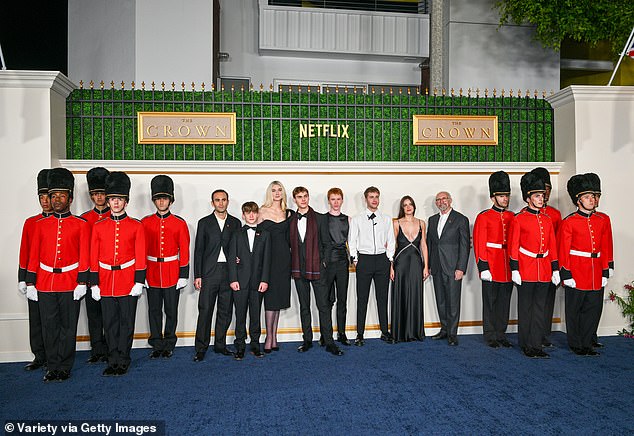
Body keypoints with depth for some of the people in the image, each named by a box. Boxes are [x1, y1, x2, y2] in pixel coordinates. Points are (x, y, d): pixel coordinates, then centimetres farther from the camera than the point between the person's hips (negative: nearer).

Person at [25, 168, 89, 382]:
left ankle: (65, 367, 18)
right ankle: (53, 367, 21)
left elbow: (84, 256, -3)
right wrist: (30, 283, 5)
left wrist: (82, 282, -8)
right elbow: (34, 255, 9)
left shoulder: (81, 224, -1)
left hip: (70, 283, -3)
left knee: (68, 327, 6)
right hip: (45, 283, 3)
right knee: (49, 328, 9)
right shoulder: (40, 224, 8)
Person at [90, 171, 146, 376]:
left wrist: (139, 282, -8)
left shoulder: (136, 226, 0)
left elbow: (140, 257, -2)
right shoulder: (99, 226, 6)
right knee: (110, 323, 9)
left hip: (128, 281, -2)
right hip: (106, 282, 2)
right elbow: (94, 258, 6)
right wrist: (94, 284, 2)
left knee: (126, 322, 5)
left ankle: (123, 362, 17)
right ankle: (113, 361, 20)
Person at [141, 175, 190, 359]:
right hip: (152, 273, 1)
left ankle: (169, 345, 21)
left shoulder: (180, 223, -1)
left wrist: (183, 275, -5)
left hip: (172, 274, -1)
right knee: (154, 310, 9)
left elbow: (184, 251, -1)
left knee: (171, 311, 7)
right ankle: (157, 345, 22)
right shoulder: (145, 223, 2)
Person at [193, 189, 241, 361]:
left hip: (229, 272, 2)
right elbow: (198, 250, 3)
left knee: (225, 311, 8)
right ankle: (201, 348, 6)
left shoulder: (235, 223, 10)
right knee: (205, 310, -3)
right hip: (209, 273, -2)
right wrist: (197, 276, -3)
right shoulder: (204, 223, 5)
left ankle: (220, 345, 20)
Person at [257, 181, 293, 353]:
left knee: (279, 296, 7)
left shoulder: (289, 213, 11)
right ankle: (269, 337, 4)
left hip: (284, 257, 4)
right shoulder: (262, 211, 0)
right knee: (271, 296, -5)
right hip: (268, 256, -4)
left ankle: (274, 337, 16)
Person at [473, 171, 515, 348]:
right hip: (491, 267, -4)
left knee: (504, 302, 11)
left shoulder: (512, 217, 10)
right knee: (490, 302, 4)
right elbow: (479, 245, -8)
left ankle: (501, 334, 22)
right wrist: (483, 268, -14)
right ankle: (490, 336, 14)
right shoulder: (483, 217, -4)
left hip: (508, 268, 5)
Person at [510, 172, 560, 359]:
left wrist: (555, 270, 9)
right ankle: (526, 345, 15)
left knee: (540, 309, 8)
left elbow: (552, 247, 13)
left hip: (544, 271, 5)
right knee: (525, 308, 5)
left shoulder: (547, 219, 10)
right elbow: (513, 247, -6)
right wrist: (514, 270, -11)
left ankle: (536, 345, 15)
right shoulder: (519, 219, -4)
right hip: (525, 271, -5)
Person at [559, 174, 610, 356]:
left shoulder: (603, 221, 9)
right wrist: (566, 275, -10)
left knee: (593, 311, 9)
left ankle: (586, 344, 23)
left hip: (596, 276, 5)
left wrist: (605, 273, 8)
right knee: (574, 311, 5)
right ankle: (576, 345, 19)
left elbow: (606, 249, 11)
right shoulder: (569, 222, -6)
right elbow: (564, 251, -6)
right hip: (576, 274, -5)